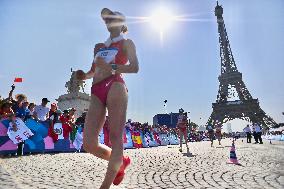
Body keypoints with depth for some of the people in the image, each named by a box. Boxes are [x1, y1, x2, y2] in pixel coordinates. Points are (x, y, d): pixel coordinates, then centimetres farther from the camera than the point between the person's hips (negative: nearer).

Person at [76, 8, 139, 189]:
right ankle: (121, 161, 19)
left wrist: (112, 67, -13)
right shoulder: (99, 46, 30)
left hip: (115, 88, -5)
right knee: (89, 143, -5)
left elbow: (135, 67, 0)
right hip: (97, 92, 6)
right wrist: (85, 75, 9)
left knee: (116, 138, -12)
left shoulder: (126, 43, 15)